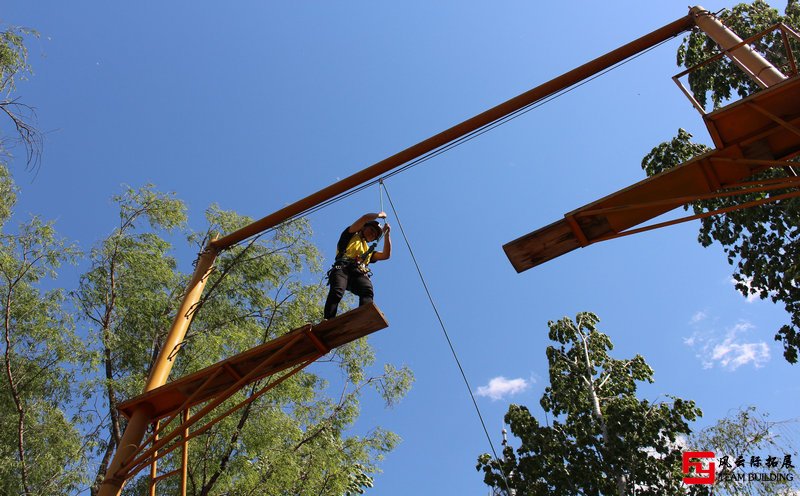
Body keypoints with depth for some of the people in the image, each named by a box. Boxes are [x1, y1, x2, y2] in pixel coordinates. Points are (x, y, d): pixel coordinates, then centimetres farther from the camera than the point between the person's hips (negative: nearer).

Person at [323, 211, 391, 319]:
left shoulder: (369, 250, 41)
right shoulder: (351, 236, 28)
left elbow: (386, 255, 27)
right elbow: (365, 218, 17)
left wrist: (386, 235, 30)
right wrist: (379, 215, 32)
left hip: (359, 273, 3)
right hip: (342, 268, -3)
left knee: (368, 291, -32)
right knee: (337, 291, -33)